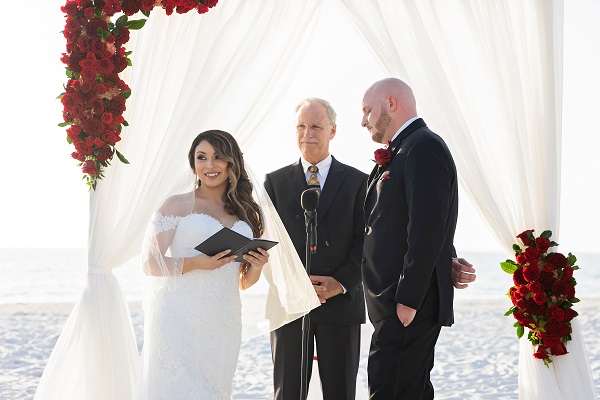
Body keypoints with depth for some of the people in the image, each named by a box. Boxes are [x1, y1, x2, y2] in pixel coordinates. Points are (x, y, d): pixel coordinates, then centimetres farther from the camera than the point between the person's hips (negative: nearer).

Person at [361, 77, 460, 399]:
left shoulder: (424, 148, -13)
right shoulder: (404, 151, 17)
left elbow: (427, 231, -21)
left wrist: (408, 300, -21)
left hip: (410, 303, -10)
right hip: (399, 303, 10)